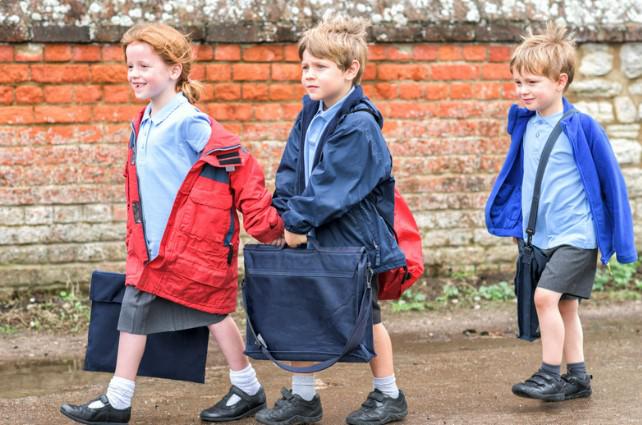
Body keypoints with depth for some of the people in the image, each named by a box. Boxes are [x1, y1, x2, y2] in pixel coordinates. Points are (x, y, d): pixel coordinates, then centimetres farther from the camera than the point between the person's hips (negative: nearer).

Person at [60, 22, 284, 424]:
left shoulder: (191, 125, -18)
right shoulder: (142, 126, 9)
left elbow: (242, 169, -18)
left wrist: (266, 225, -17)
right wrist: (135, 239, 22)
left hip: (193, 245, -8)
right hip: (151, 248, 8)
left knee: (213, 312, 5)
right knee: (134, 313, 7)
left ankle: (249, 390, 23)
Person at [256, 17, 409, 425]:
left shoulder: (359, 124, -19)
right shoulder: (308, 117, 6)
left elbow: (331, 186, -22)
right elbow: (290, 173, 5)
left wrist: (298, 222, -19)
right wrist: (289, 217, -8)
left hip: (354, 238, -7)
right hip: (316, 238, 7)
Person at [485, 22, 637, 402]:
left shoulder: (582, 127, -15)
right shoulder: (525, 124, 3)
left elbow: (611, 180, -8)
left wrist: (618, 238, -5)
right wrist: (515, 222, 17)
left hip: (576, 235, -6)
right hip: (540, 236, 7)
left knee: (545, 295, -18)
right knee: (565, 305, 13)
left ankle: (550, 375, -7)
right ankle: (577, 377, 23)